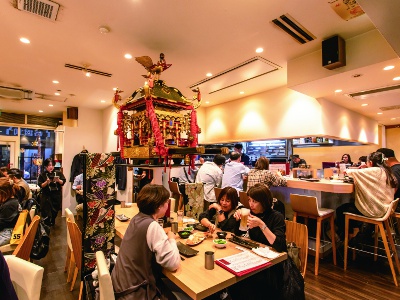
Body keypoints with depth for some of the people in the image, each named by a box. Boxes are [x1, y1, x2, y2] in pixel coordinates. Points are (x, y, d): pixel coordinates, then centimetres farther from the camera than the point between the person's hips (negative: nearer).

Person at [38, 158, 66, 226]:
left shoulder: (58, 173, -1)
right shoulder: (42, 175, -3)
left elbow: (63, 182, -1)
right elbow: (41, 185, -7)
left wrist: (59, 180, -21)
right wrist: (47, 182, -24)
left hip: (57, 195, 2)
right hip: (46, 196, -2)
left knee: (55, 210, 14)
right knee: (46, 211, 0)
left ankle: (52, 222, 36)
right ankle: (47, 225, 16)